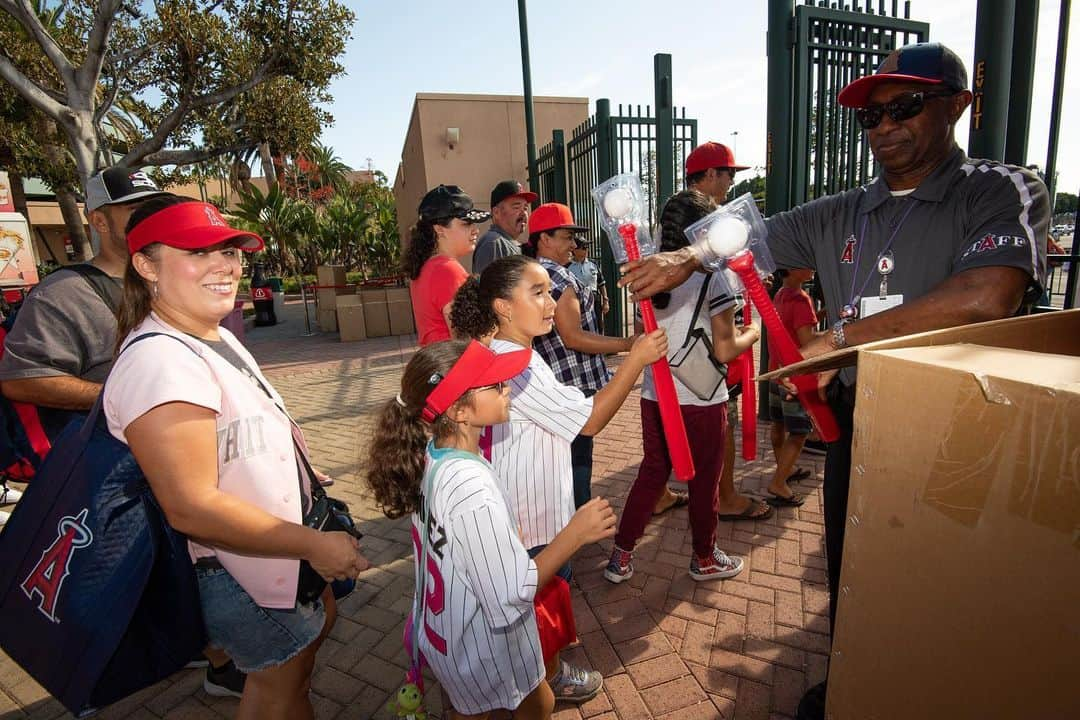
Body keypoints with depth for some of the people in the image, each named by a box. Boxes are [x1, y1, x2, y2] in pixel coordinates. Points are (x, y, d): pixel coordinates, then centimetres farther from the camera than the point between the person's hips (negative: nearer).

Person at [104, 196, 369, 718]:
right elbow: (192, 508, -32)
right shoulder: (160, 361, -30)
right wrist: (315, 544, -27)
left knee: (317, 623, 30)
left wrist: (310, 479, 15)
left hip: (281, 546, 9)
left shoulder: (216, 338, 2)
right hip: (240, 567, -9)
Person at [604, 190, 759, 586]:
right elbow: (724, 351, -14)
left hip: (654, 396, 5)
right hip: (701, 400, -5)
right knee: (704, 480, 14)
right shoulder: (712, 277, -14)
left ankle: (621, 555, 24)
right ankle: (704, 559, 33)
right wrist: (751, 333, 4)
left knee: (651, 473, 17)